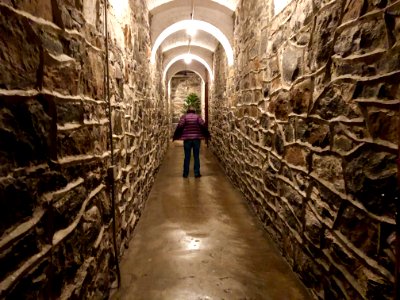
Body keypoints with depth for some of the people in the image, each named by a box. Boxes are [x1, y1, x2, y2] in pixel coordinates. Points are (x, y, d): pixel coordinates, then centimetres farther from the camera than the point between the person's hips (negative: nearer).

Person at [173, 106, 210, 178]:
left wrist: (175, 136, -2)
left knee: (187, 157, 6)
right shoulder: (198, 116, 4)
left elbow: (179, 126, -8)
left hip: (187, 139, 0)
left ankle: (185, 174, 12)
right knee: (196, 157, 6)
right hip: (196, 139, 0)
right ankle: (197, 173, 8)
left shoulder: (184, 116, 2)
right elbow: (203, 126, -4)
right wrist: (207, 135, 3)